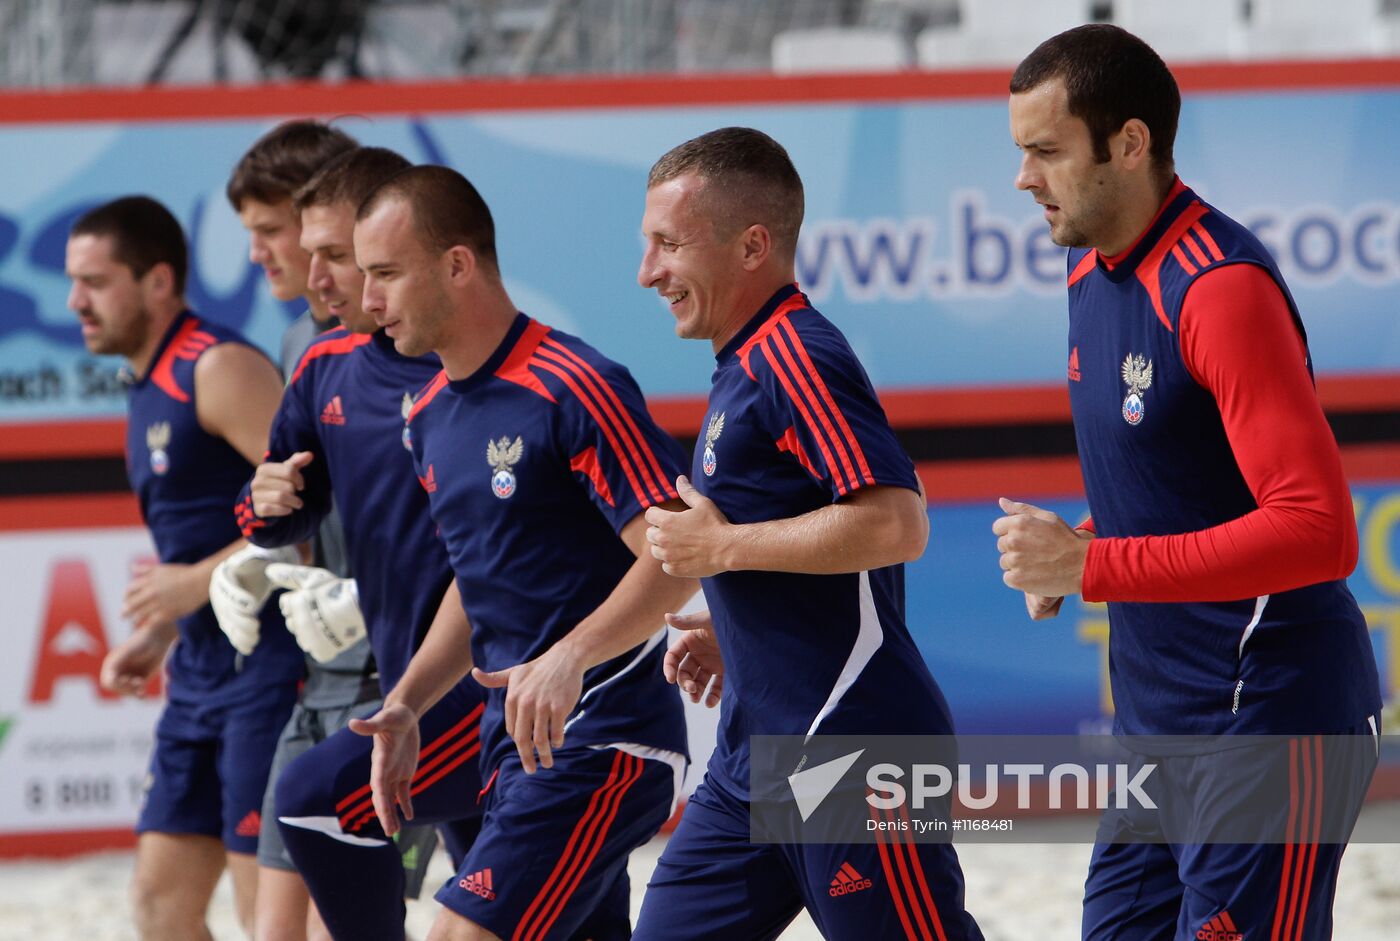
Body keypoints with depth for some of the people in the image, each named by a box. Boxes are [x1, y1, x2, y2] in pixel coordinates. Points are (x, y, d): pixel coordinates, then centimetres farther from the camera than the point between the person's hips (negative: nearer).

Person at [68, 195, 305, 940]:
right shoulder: (148, 388, 17)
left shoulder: (220, 369, -13)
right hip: (201, 673, 10)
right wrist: (154, 640, 14)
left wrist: (199, 582, -21)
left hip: (269, 662, -10)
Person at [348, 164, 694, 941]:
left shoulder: (574, 388, -15)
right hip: (513, 739, 9)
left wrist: (571, 657, -34)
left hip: (598, 743, -9)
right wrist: (407, 703, 10)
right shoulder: (430, 417, 12)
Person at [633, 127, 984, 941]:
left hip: (850, 748, -11)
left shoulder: (795, 360, -15)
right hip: (756, 756, 11)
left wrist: (723, 547, -18)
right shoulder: (748, 364, 17)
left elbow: (897, 523, -27)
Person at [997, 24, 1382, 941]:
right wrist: (1065, 554, 5)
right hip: (1161, 722, 9)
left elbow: (1317, 530, -26)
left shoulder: (1222, 288, -20)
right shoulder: (1092, 275, 10)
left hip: (1266, 725, -9)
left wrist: (1092, 566, -24)